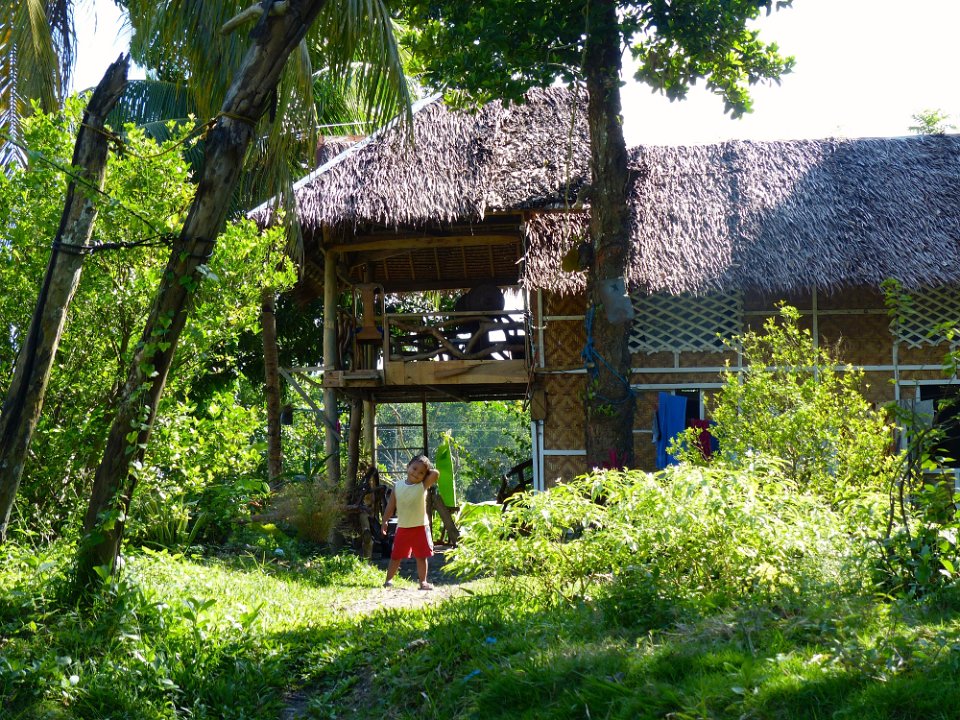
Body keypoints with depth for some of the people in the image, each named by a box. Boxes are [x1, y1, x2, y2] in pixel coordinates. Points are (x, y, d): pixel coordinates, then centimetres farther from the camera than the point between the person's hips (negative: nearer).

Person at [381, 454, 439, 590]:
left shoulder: (423, 486, -5)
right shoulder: (398, 487, 0)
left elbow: (436, 474, -20)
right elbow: (390, 506, 6)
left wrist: (426, 472, -3)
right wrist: (385, 521, 5)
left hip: (420, 527, -1)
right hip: (403, 528, 1)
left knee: (421, 557, 6)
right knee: (396, 556, 5)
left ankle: (423, 581, 15)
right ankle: (389, 579, 14)